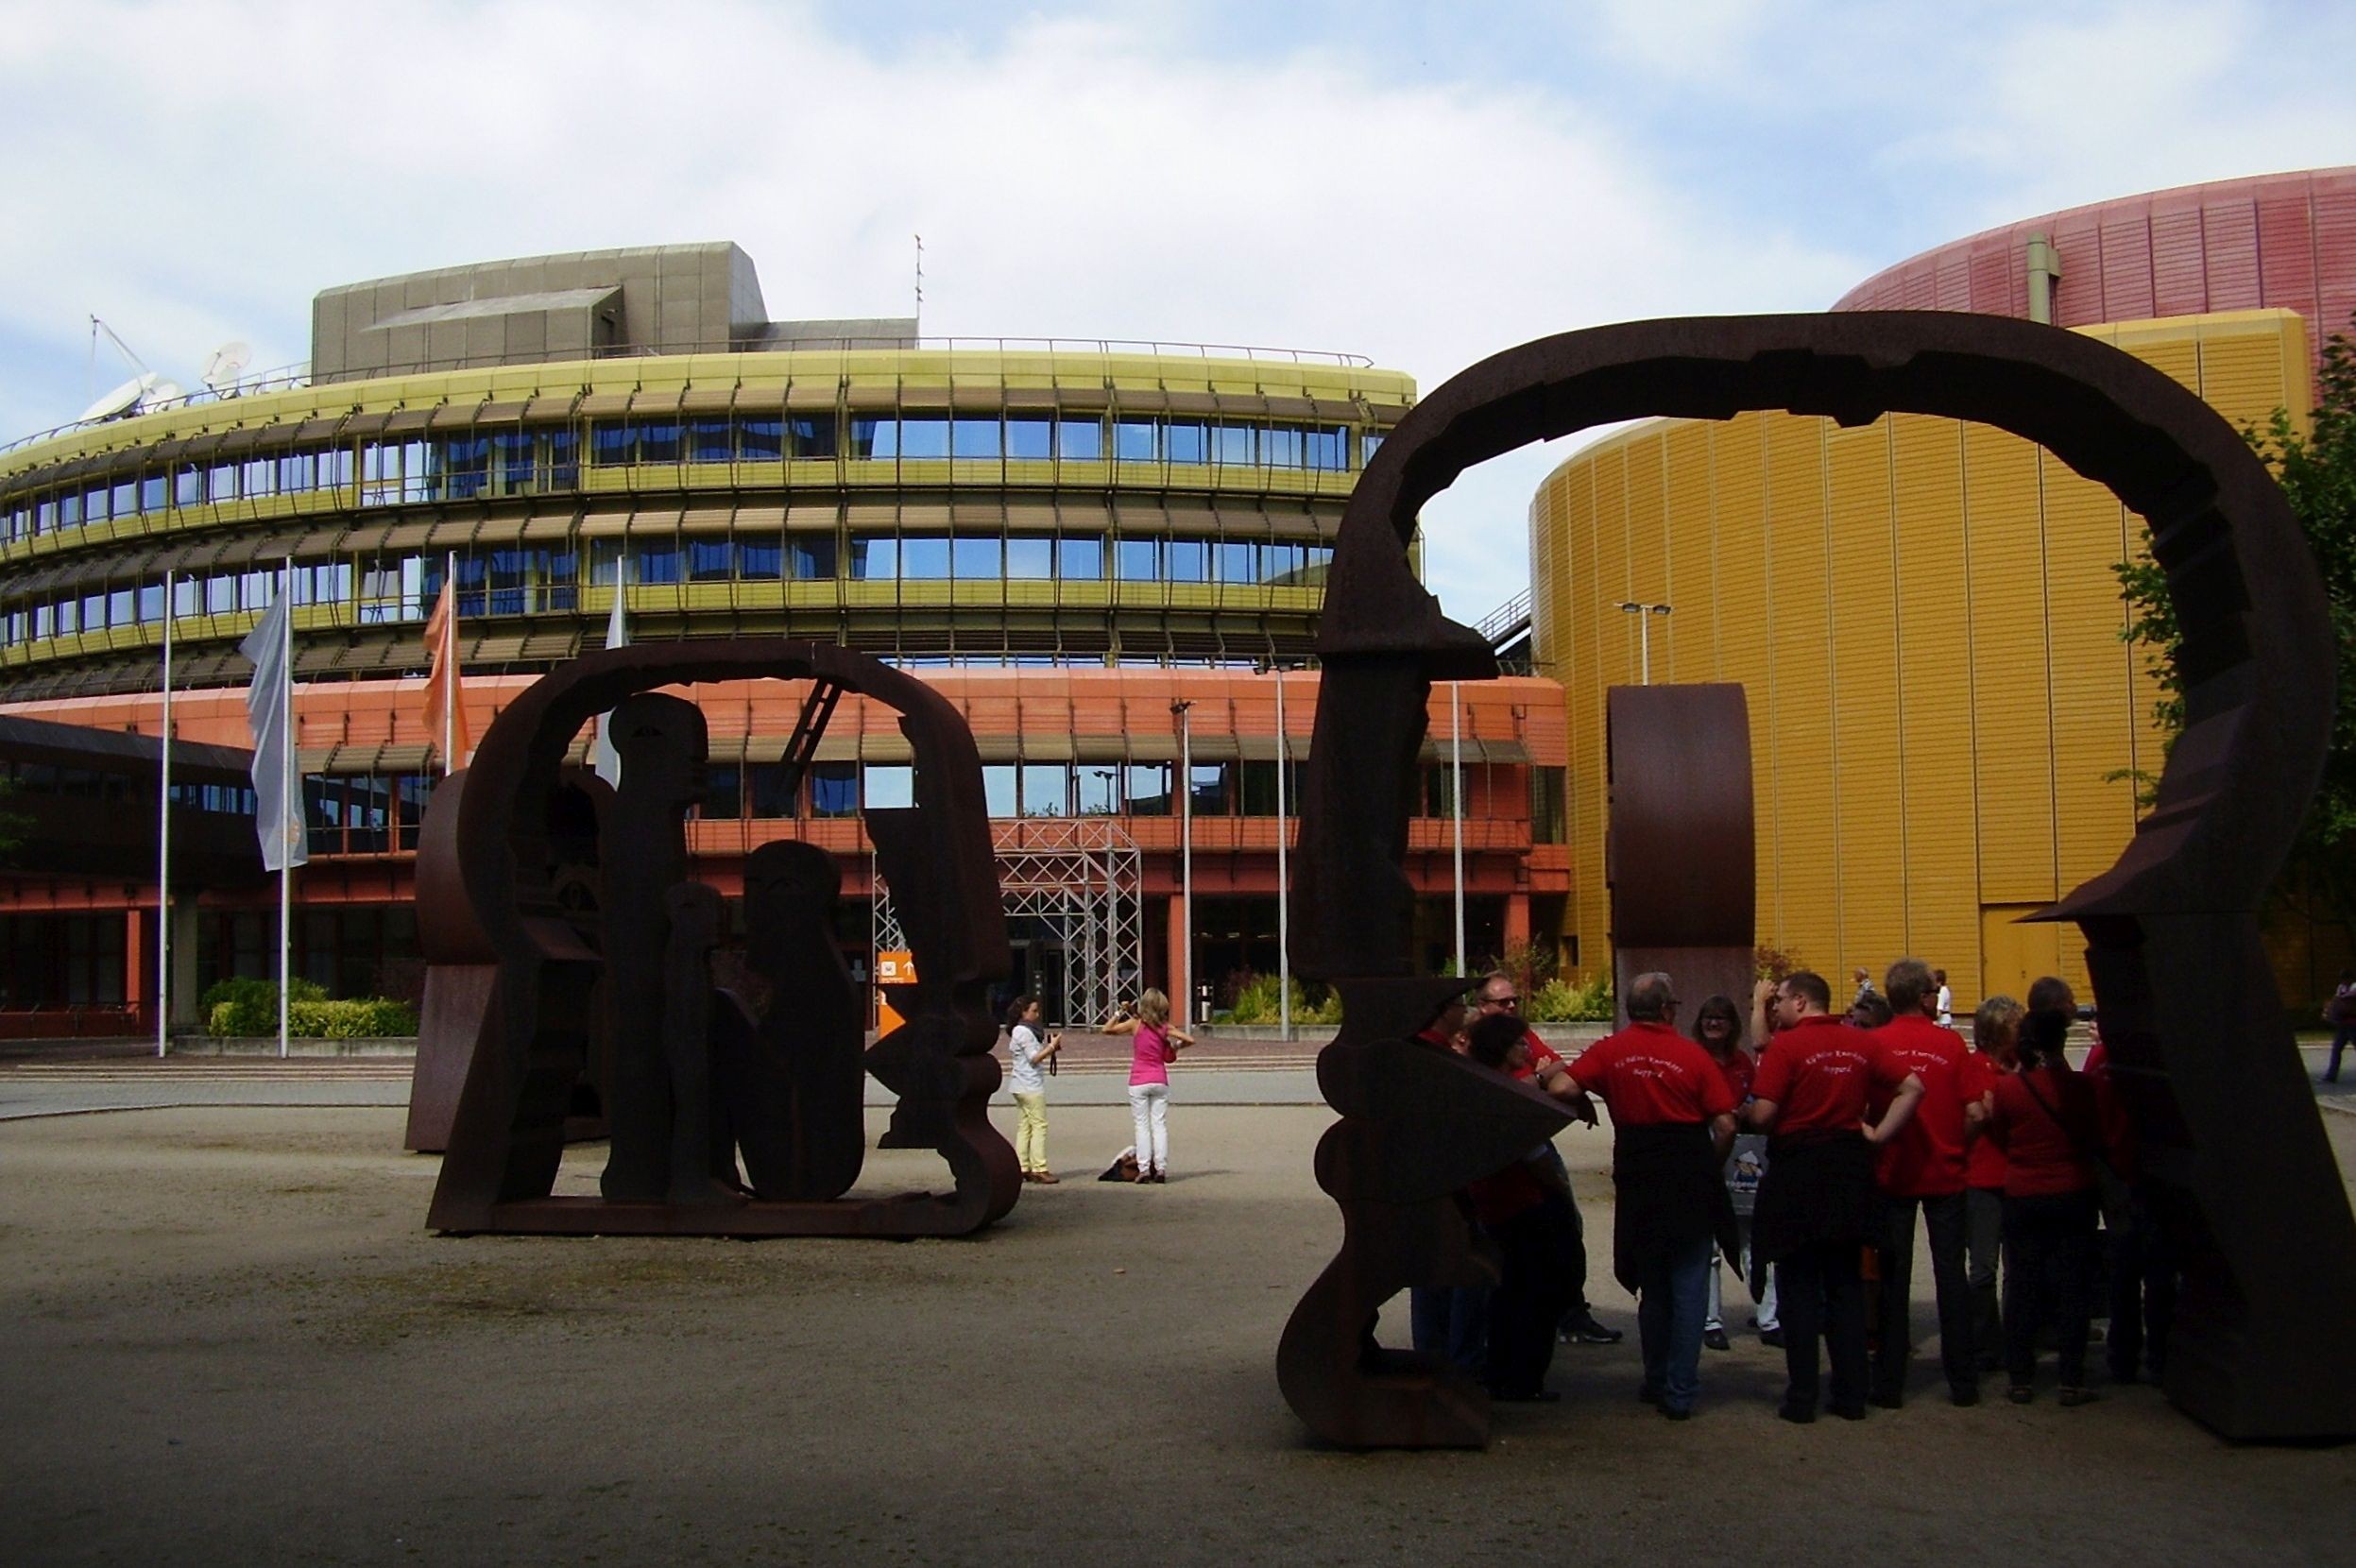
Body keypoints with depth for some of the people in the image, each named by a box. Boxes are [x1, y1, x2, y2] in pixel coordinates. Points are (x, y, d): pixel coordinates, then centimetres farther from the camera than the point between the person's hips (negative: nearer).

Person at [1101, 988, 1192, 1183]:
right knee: (1160, 1125, 5)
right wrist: (1176, 1046, 15)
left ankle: (1144, 1169, -3)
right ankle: (1161, 1168, 2)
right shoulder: (1165, 1027, 0)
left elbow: (1106, 1030, -6)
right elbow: (1190, 1040, -3)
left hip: (1138, 1082, -2)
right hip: (1160, 1081, 2)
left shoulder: (1136, 1024, -6)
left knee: (1142, 1125, 2)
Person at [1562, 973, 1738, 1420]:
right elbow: (1725, 1124, -7)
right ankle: (1680, 1391, 4)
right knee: (1689, 1287, 5)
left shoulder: (1610, 1051, -2)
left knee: (1652, 1286, 17)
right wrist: (1711, 1169, 8)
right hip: (1691, 1175, -2)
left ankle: (1657, 1382, 26)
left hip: (1638, 1178, 2)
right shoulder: (1692, 1055, -5)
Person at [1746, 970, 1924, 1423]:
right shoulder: (1862, 1043, 5)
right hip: (1850, 1169, 5)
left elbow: (1763, 1115, -16)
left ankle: (1802, 1397, 6)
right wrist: (1879, 1134, 5)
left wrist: (1740, 1113, 4)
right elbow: (1911, 1087, 2)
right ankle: (1851, 1395, 14)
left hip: (1797, 1170, -5)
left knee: (1799, 1287, 3)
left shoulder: (1786, 1045, -12)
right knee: (1846, 1284, 13)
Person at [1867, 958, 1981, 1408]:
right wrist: (1956, 1145, 11)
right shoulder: (1950, 1043, -6)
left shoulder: (1873, 1044, -6)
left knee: (1893, 1277, 6)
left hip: (1892, 1173, 0)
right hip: (1945, 1172, 0)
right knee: (1951, 1273, 9)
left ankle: (1890, 1383, 9)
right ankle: (1962, 1381, 13)